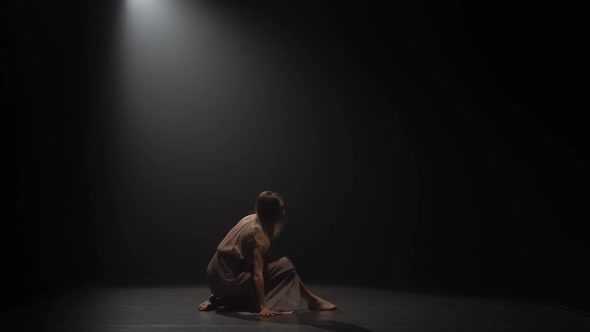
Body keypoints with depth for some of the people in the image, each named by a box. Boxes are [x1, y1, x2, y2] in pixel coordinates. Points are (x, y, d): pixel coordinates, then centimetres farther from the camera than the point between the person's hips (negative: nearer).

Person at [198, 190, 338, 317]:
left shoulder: (251, 219, 5)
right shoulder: (259, 233, -18)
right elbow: (257, 273, -25)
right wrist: (263, 307, -27)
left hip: (217, 275, 8)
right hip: (229, 280, -8)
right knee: (284, 266, -10)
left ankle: (219, 299, 16)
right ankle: (312, 300, 5)